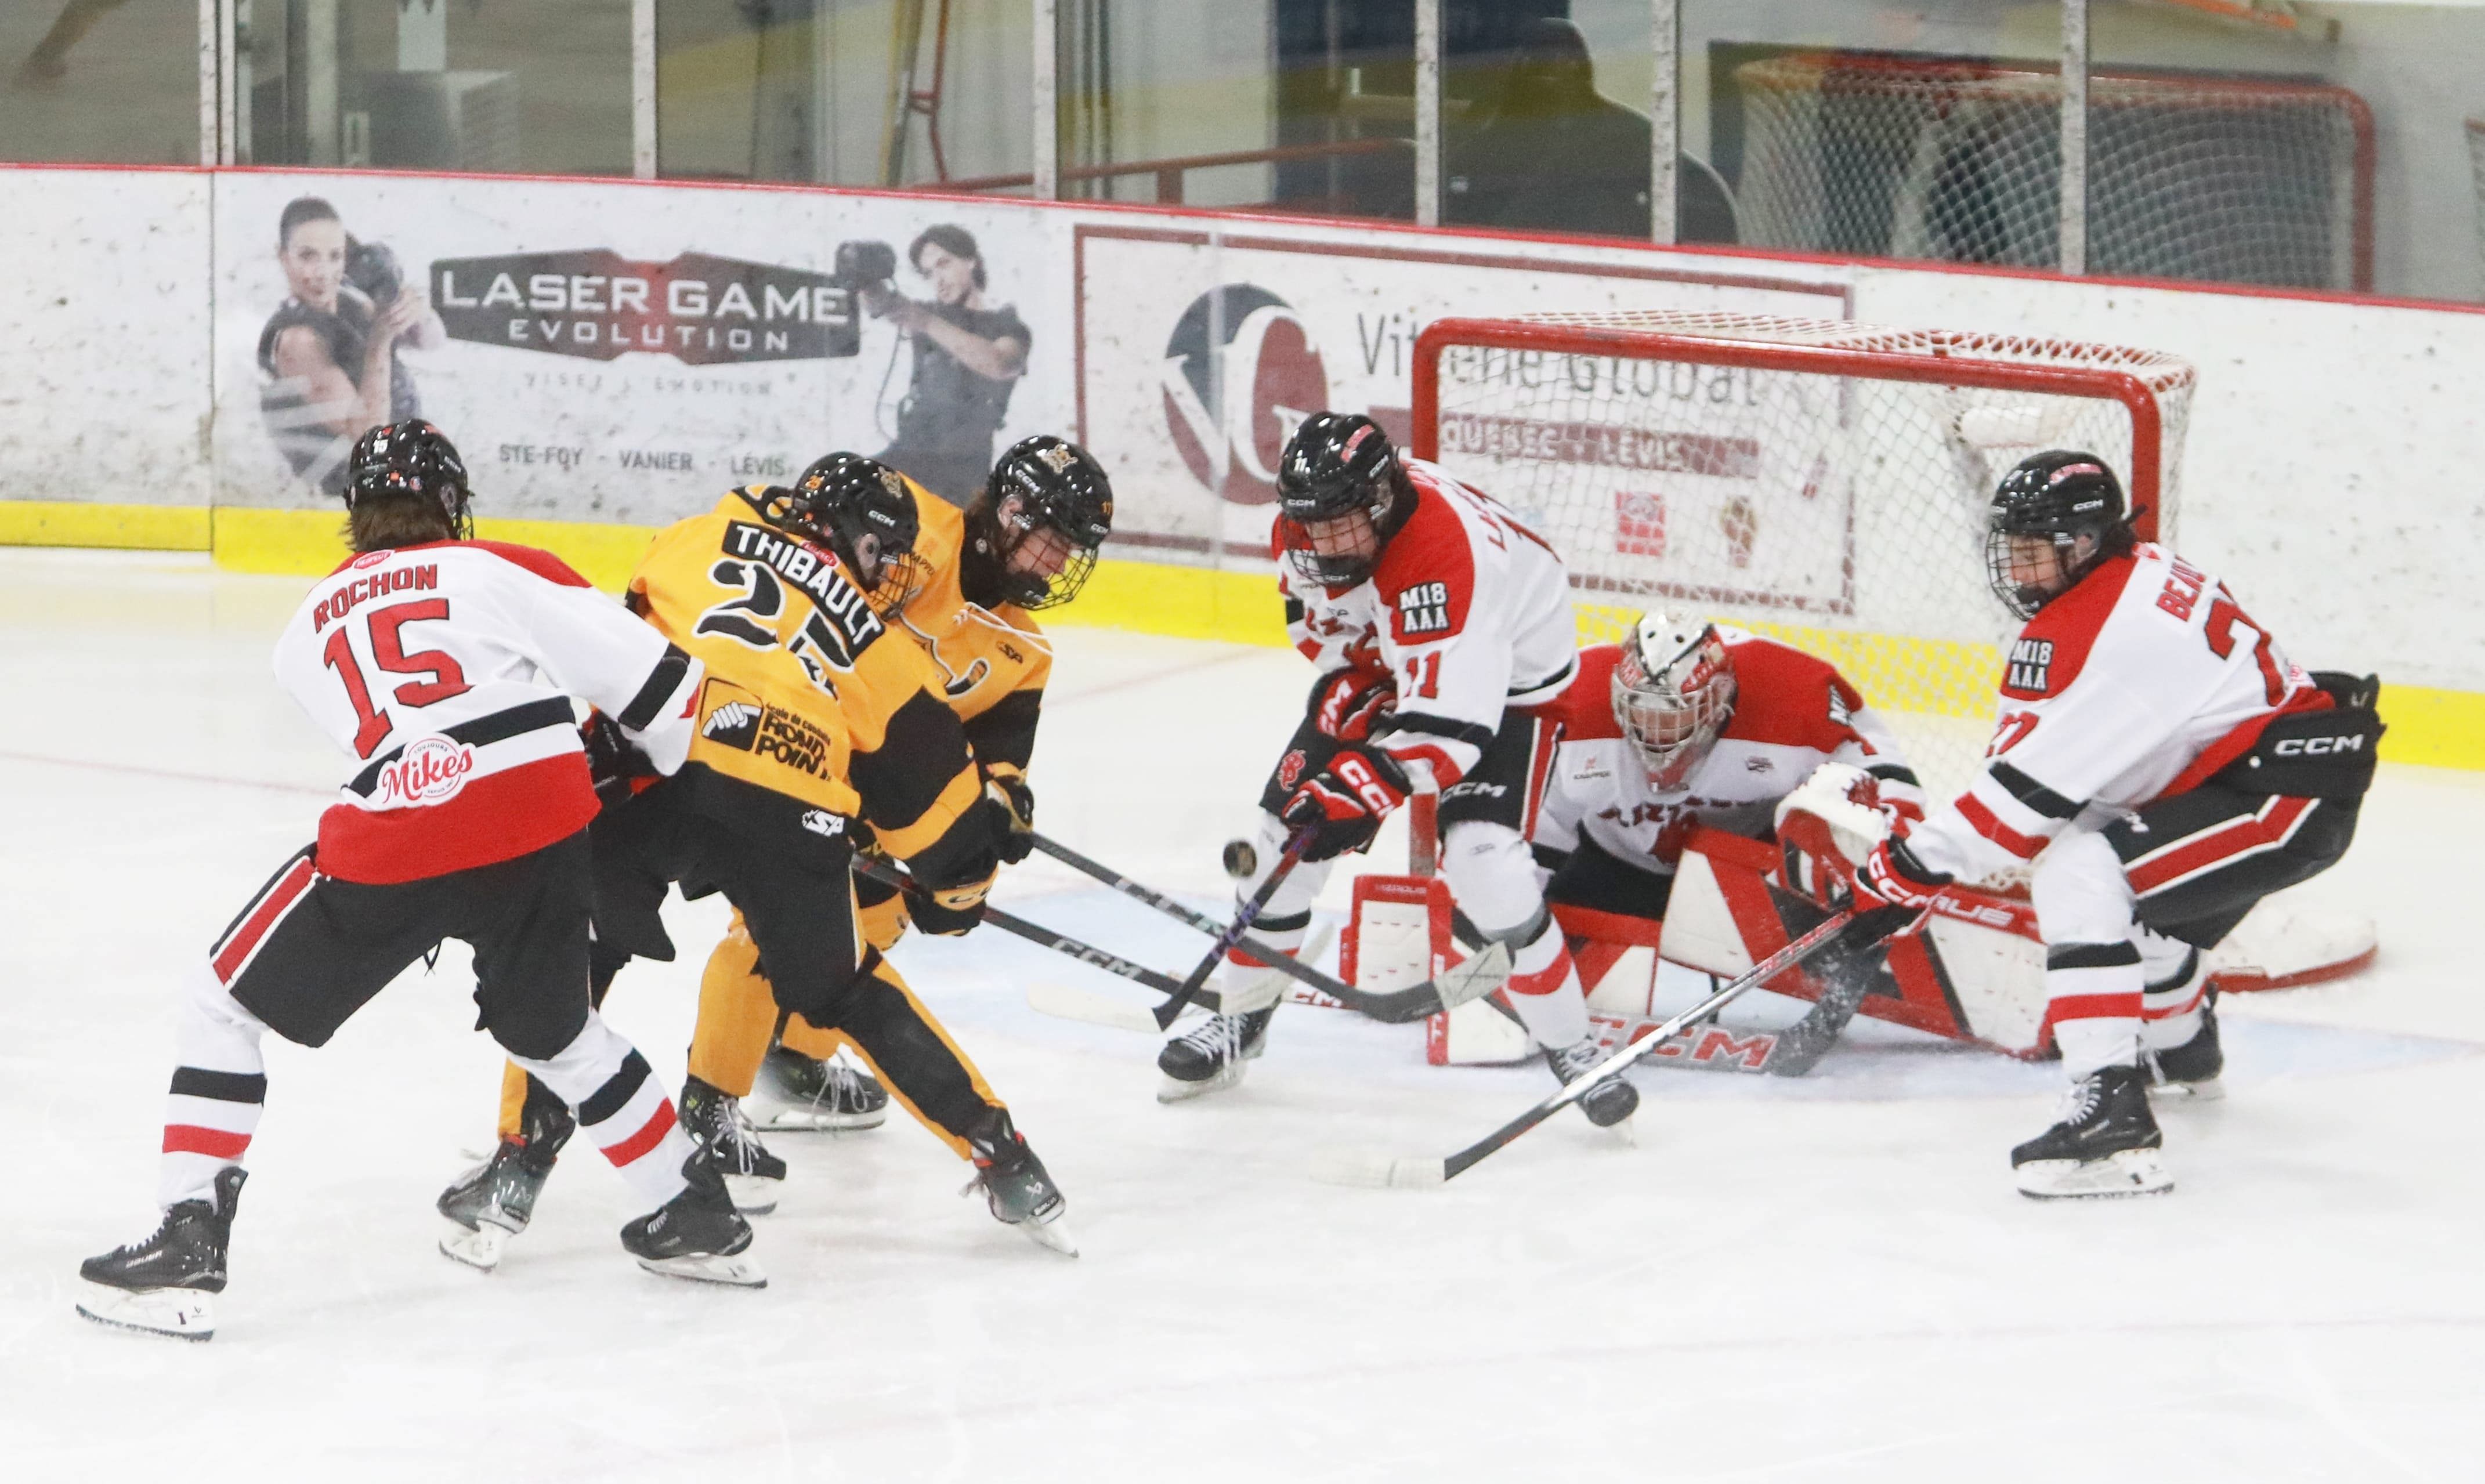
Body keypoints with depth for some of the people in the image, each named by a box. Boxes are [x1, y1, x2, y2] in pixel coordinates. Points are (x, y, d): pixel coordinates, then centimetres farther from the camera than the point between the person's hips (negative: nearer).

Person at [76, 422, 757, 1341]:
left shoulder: (308, 629, 24)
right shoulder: (499, 572, 13)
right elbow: (653, 682, 5)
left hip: (391, 844, -1)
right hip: (543, 825, 1)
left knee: (226, 1006, 14)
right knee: (551, 1031, 28)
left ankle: (188, 1241, 3)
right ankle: (695, 1214, 34)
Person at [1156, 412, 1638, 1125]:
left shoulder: (1442, 553, -41)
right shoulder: (1308, 521, -17)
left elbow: (1448, 729, -44)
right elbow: (1311, 605, 7)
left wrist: (1347, 792, -49)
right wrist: (1346, 683, -9)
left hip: (1506, 676, -7)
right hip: (1380, 666, 7)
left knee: (1480, 858, -25)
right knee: (1289, 824, 1)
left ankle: (1570, 1048, -12)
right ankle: (1240, 1020, 21)